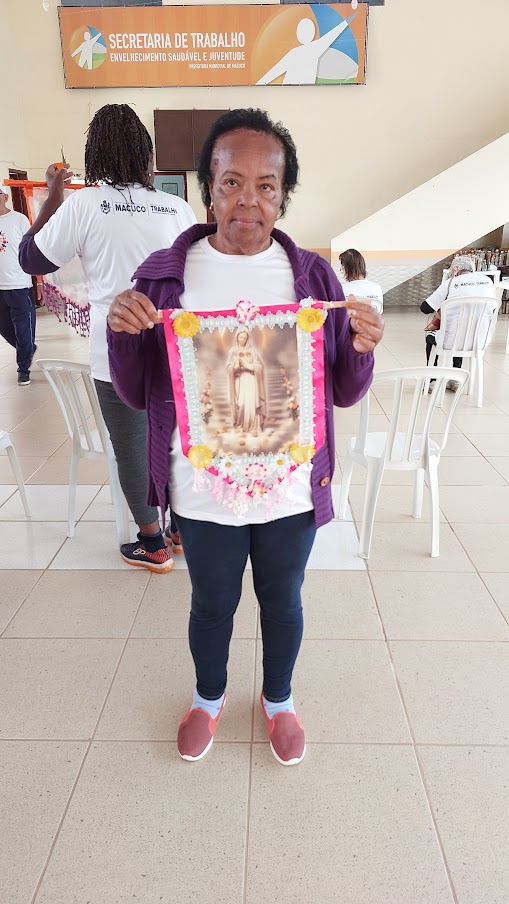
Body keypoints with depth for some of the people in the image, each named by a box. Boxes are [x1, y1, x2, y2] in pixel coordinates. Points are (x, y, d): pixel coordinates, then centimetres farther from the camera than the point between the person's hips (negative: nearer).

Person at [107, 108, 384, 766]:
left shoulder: (312, 276, -4)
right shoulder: (167, 274, -6)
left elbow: (343, 394, 1)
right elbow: (137, 395, -1)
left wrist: (362, 349, -20)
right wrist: (122, 333, -20)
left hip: (290, 489, 1)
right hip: (203, 491, 0)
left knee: (282, 600, 21)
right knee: (211, 603, 20)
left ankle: (278, 700, 50)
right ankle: (208, 697, 51)